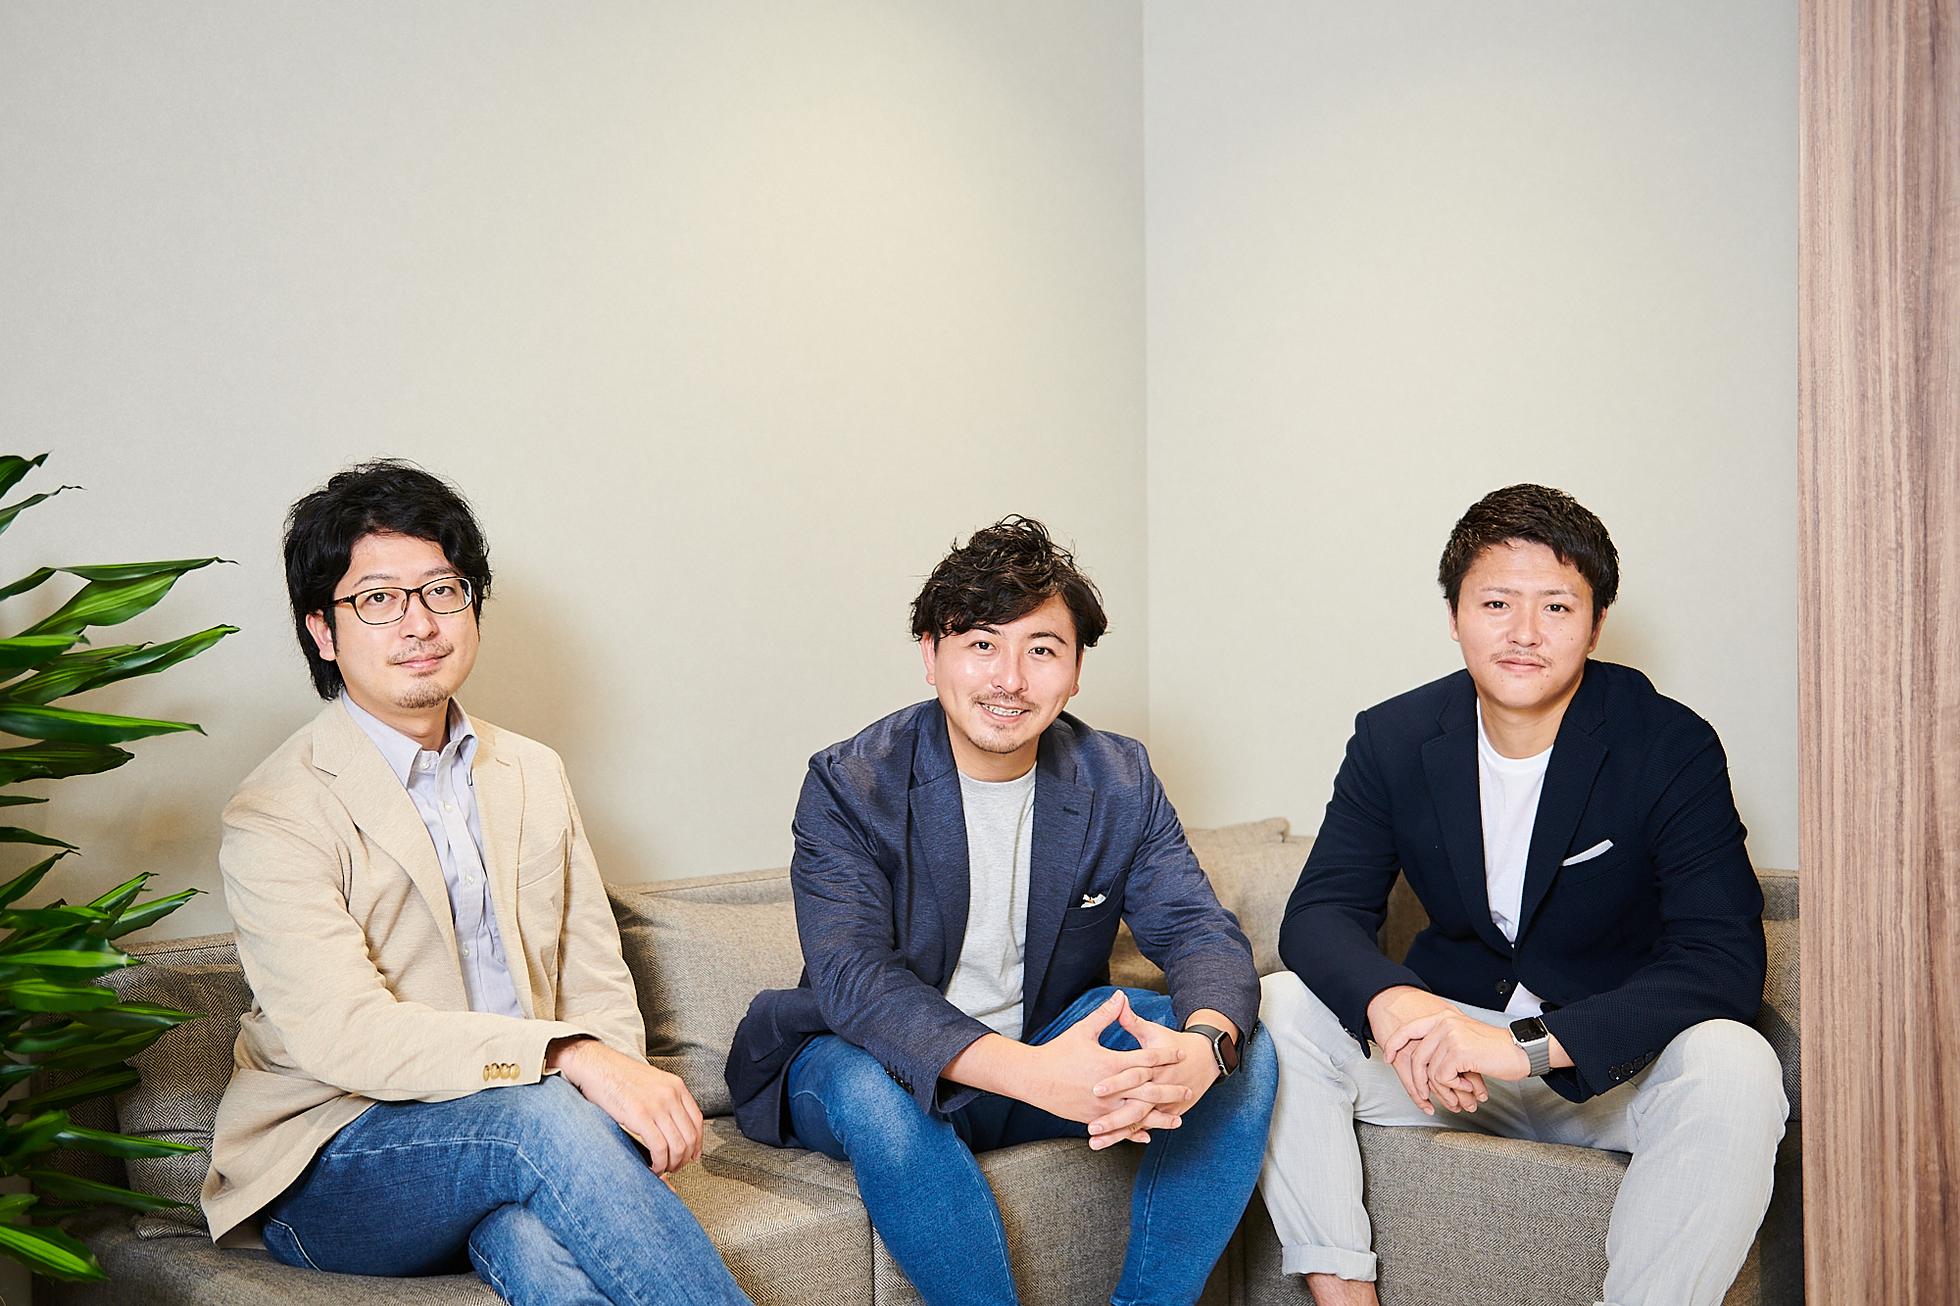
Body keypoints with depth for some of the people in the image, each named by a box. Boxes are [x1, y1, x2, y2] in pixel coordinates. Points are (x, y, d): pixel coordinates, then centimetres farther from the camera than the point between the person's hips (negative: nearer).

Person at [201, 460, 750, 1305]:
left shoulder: (533, 775, 13)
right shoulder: (275, 815, -7)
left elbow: (596, 982, 11)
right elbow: (344, 1034, -20)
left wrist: (629, 1095, -11)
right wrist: (572, 1061, -31)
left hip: (529, 1122, 3)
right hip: (332, 1166, -2)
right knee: (550, 1115, -32)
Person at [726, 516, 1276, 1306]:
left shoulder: (1120, 783, -3)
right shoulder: (850, 787, -15)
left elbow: (1200, 930, -11)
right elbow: (853, 975, -27)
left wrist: (1204, 1044, -38)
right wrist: (1026, 1072, -43)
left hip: (1055, 1049, 4)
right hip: (869, 1058, -3)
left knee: (1244, 1054, -16)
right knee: (874, 1092, -37)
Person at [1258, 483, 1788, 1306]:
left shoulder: (1672, 748, -13)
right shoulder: (1395, 739, -3)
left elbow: (1724, 960, -22)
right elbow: (1320, 912, -8)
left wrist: (1530, 1044, -35)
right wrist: (1389, 1004, -33)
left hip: (1613, 1057, -2)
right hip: (1448, 1035, 3)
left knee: (1734, 1068, -33)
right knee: (1279, 1014, -19)